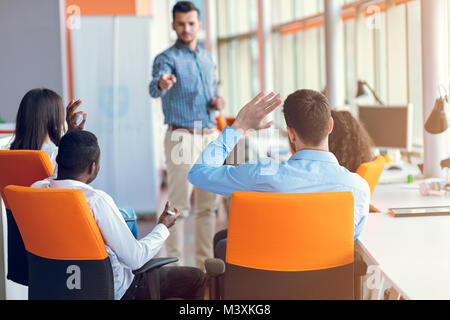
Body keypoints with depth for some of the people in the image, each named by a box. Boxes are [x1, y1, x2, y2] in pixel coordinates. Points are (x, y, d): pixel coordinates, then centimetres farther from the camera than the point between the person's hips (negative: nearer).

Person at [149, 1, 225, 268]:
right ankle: (175, 262, -1)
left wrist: (217, 102, 3)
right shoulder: (167, 58, -5)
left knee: (208, 203, 9)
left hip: (210, 135, 6)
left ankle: (206, 260, 18)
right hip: (182, 136, -6)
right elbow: (155, 88, -24)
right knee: (179, 204, -7)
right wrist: (162, 84, -49)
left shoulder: (208, 58, 16)